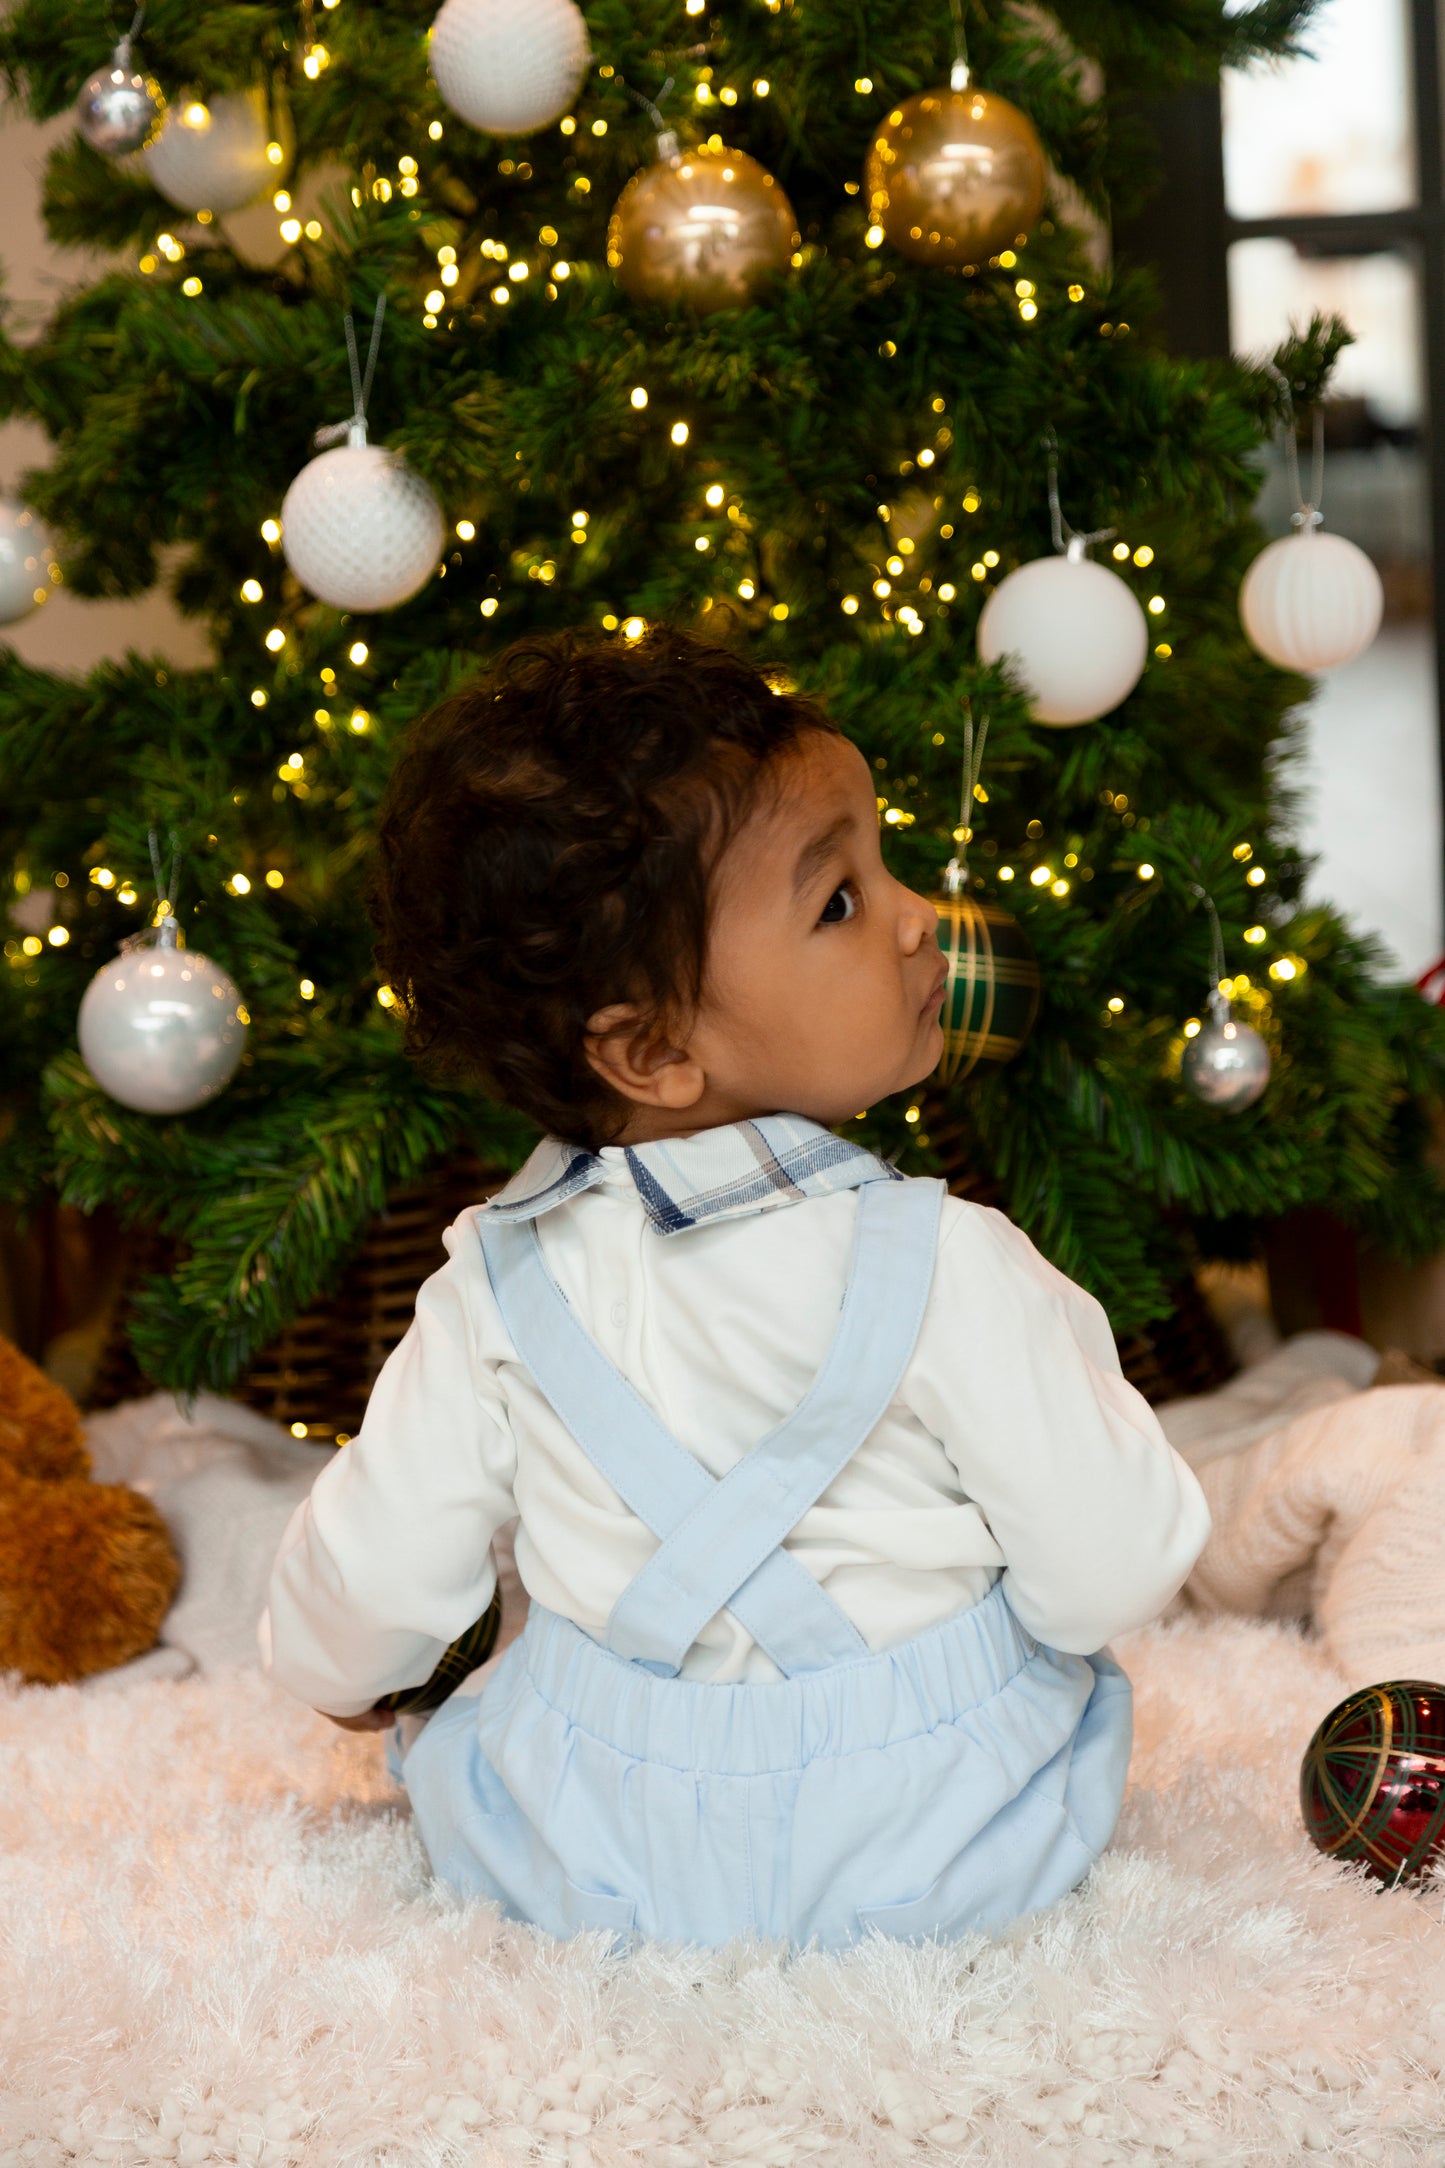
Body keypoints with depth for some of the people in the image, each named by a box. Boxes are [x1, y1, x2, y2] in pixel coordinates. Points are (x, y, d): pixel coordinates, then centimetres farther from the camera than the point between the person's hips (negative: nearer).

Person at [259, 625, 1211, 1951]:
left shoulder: (502, 1282, -11)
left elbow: (376, 1580, -1)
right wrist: (1061, 1344, 2)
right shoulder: (948, 1270, -24)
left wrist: (334, 1675, 22)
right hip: (932, 1864, -3)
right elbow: (1115, 1581, -17)